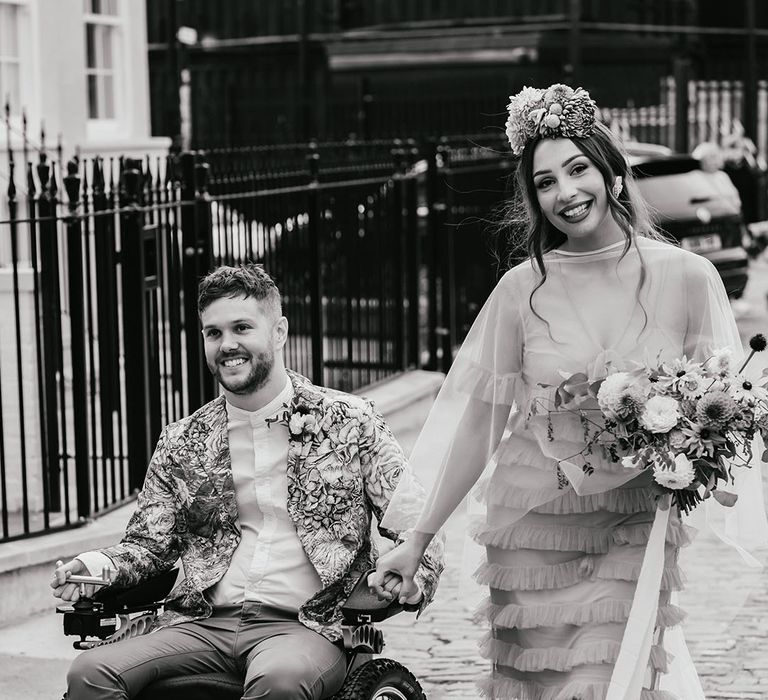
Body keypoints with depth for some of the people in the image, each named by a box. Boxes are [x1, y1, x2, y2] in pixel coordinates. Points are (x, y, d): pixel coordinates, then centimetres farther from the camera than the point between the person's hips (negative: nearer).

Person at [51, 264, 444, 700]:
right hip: (201, 625, 3)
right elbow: (149, 543, 17)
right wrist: (104, 565, -5)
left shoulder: (352, 423, 6)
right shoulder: (181, 444, 14)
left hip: (305, 627, -3)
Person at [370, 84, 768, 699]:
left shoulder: (687, 278, -5)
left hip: (635, 527, -1)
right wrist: (418, 538, 0)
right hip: (531, 523, 1)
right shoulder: (523, 288, -4)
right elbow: (480, 420, 0)